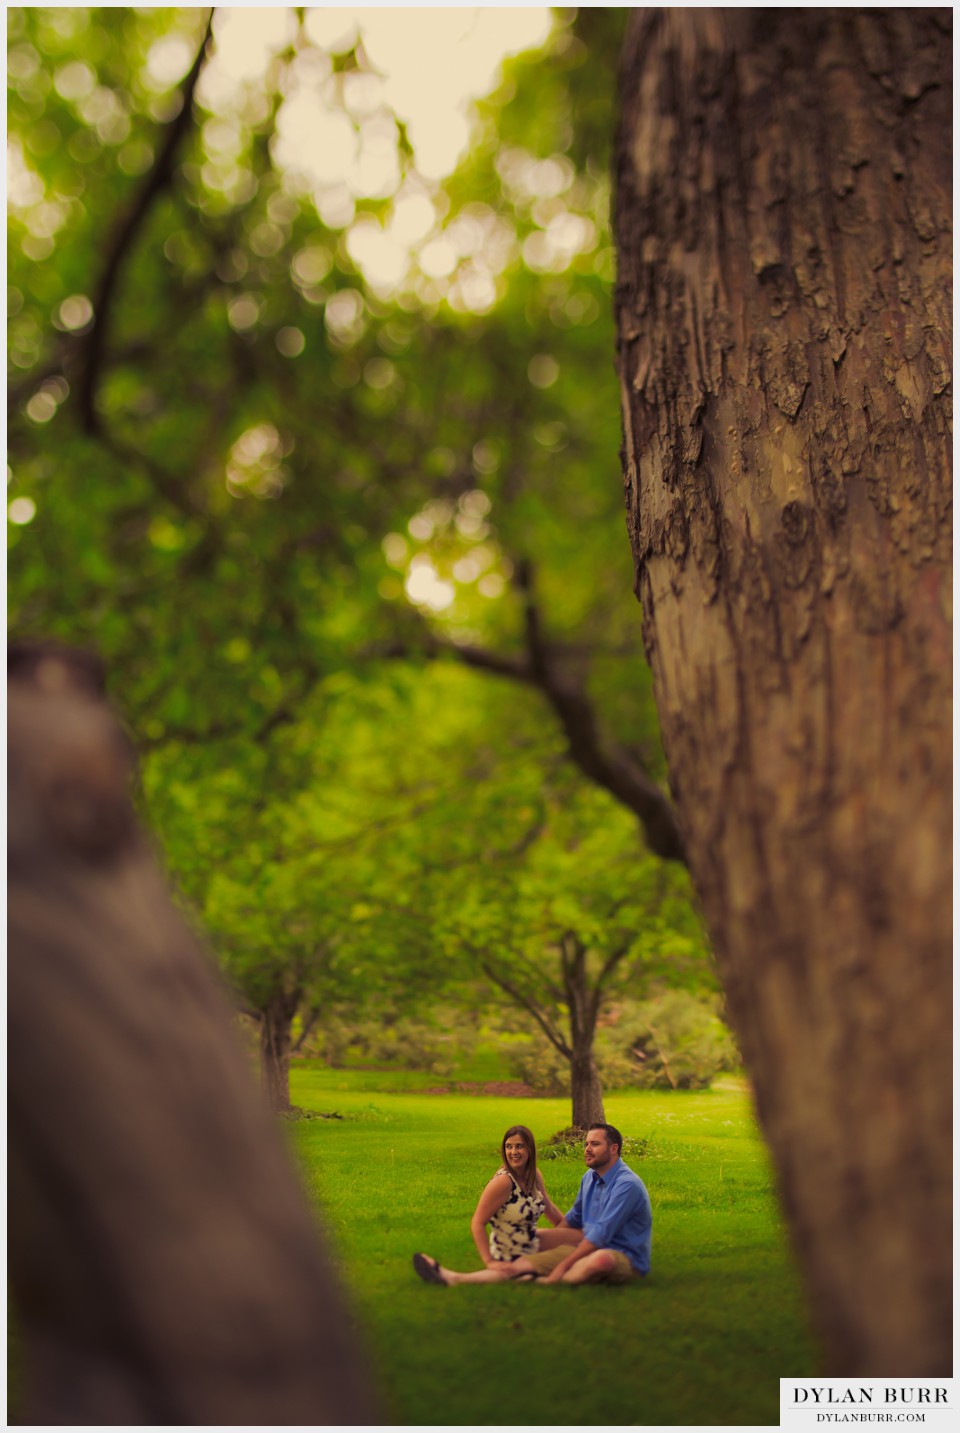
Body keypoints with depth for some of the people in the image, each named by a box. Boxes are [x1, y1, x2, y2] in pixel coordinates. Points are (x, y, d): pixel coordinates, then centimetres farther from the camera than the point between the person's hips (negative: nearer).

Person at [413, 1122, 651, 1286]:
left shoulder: (627, 1185, -18)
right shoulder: (590, 1178, 11)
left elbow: (601, 1234, -22)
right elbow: (575, 1217, 27)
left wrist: (562, 1266, -20)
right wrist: (542, 1244, 23)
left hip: (626, 1261, -8)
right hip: (590, 1249, 8)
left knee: (601, 1259, -43)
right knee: (520, 1264, -6)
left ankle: (541, 1282, -32)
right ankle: (454, 1279, -13)